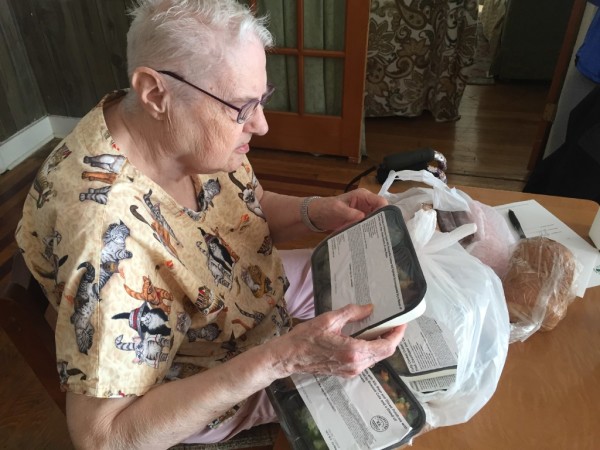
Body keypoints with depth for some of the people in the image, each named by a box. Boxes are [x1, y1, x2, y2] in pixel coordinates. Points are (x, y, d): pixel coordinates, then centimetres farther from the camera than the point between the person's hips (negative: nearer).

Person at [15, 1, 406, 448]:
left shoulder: (192, 136, -18)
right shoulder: (109, 234, -40)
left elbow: (250, 210, 0)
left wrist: (318, 212, -21)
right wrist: (284, 357, -41)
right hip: (203, 394, -5)